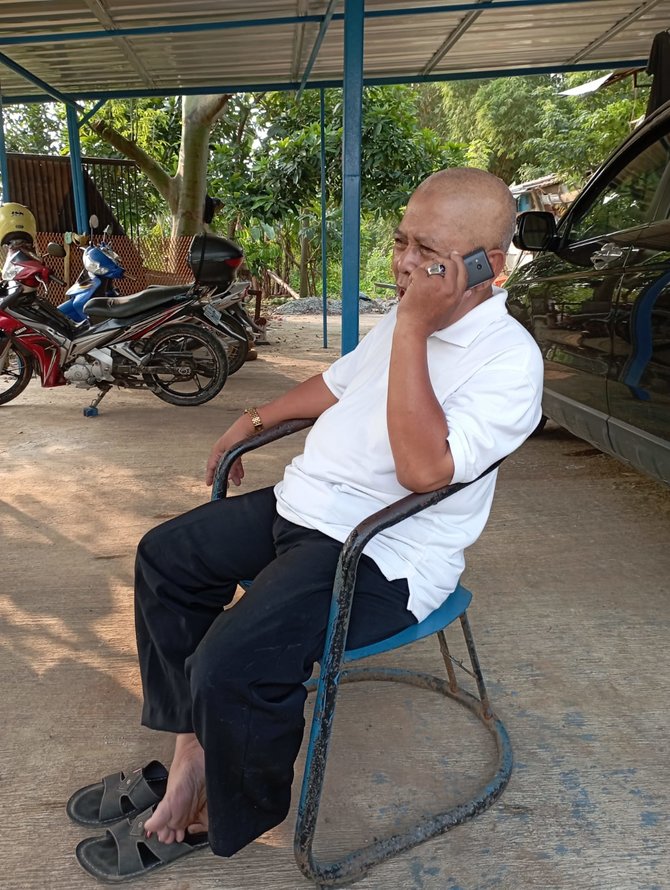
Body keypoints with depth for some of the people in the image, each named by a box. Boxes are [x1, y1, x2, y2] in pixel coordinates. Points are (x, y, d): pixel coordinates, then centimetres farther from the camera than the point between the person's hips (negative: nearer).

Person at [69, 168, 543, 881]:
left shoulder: (509, 360, -17)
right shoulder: (406, 317, 9)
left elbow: (423, 468, -30)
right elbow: (339, 383, 24)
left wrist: (411, 330, -27)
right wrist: (256, 419, 27)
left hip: (382, 555, -9)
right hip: (301, 503, 10)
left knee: (232, 663, -24)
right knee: (165, 556, 13)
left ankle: (230, 817, 10)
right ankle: (191, 748, 15)